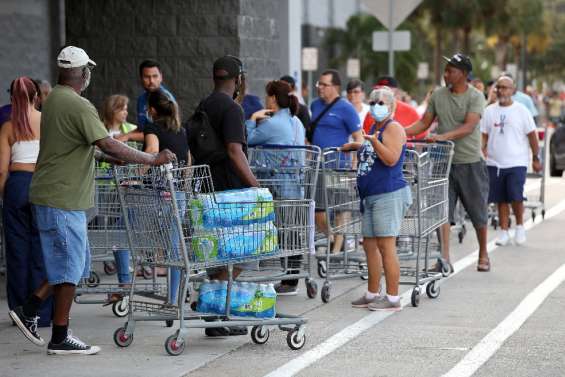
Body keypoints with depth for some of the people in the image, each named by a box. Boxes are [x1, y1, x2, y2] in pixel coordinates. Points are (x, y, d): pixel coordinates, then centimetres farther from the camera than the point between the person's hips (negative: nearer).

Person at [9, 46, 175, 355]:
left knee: (71, 264, 18)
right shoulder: (78, 106, -18)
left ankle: (28, 311, 18)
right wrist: (152, 159, -18)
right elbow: (108, 145, -24)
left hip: (50, 195, 10)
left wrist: (112, 158, 21)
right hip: (62, 200, -10)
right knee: (69, 268, -1)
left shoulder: (54, 100, 13)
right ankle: (60, 339, 5)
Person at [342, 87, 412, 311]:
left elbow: (391, 159, -21)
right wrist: (355, 146, 28)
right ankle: (372, 294, 19)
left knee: (385, 245, -11)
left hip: (389, 194, -10)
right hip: (370, 196, 10)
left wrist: (374, 141, -31)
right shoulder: (374, 128, 19)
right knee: (369, 244, 11)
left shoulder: (393, 128, -8)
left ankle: (393, 298, -8)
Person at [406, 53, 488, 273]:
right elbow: (425, 122, 9)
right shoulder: (438, 95, 6)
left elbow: (469, 126, -20)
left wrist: (444, 136, -34)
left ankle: (483, 255, 25)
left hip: (470, 162, -3)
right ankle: (444, 259, -2)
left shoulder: (476, 97, -8)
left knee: (478, 211, 7)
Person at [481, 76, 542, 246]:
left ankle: (520, 226, 11)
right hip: (495, 162, 3)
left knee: (515, 197, -11)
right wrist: (482, 150, -10)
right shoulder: (489, 111, 7)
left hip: (517, 163, -3)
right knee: (501, 199, 6)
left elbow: (532, 135, 3)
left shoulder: (521, 111, -1)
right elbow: (483, 135, 8)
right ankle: (504, 231, 16)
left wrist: (536, 158, 3)